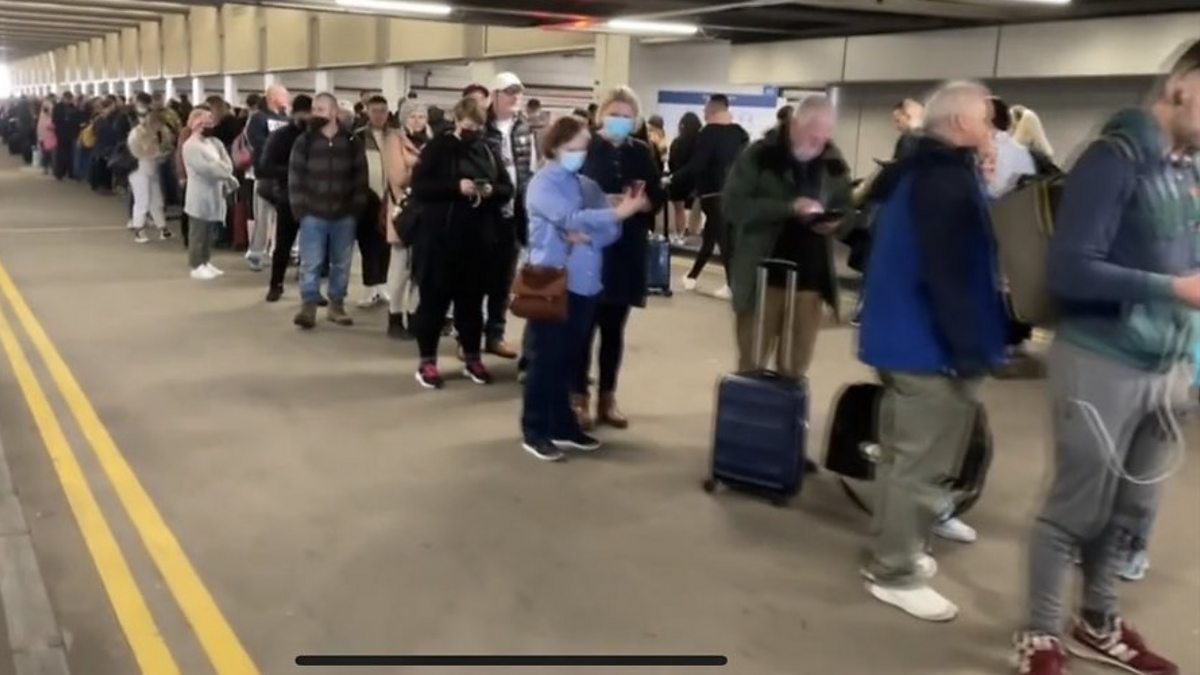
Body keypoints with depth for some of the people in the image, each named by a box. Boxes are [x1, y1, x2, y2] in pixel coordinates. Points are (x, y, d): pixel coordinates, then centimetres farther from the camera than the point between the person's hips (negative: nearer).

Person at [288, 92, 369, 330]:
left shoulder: (352, 143, 1)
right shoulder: (304, 142, 0)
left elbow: (360, 178, 3)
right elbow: (295, 178, 0)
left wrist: (356, 208, -2)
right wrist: (299, 208, -6)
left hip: (344, 215, 1)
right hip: (313, 214, -1)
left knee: (341, 264, 10)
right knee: (310, 263, -4)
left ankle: (336, 305, 22)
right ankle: (308, 306, 0)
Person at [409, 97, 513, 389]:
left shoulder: (488, 151, 10)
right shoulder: (437, 148, -2)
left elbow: (508, 188, 12)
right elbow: (419, 187, -11)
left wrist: (492, 190, -10)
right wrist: (455, 187, -21)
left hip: (478, 240, 4)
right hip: (440, 237, -4)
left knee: (472, 299, 12)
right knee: (435, 298, 3)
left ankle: (472, 359, 24)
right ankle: (427, 362, 12)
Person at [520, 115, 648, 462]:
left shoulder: (589, 185, 12)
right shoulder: (542, 184, -5)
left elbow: (612, 230, 4)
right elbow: (572, 219, -21)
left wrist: (587, 237, -15)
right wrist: (619, 211, -25)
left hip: (584, 282, 6)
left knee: (570, 358, 13)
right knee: (545, 358, 0)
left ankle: (562, 425, 24)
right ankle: (534, 431, 8)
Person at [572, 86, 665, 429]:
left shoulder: (642, 153, 9)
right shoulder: (585, 148, -1)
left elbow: (658, 197, 4)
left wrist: (640, 203, -15)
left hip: (627, 250, 3)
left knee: (614, 327, 10)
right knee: (584, 324, 0)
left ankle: (607, 398, 19)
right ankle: (579, 397, 11)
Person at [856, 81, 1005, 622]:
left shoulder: (914, 172, 13)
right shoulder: (948, 181, -18)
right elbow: (947, 276, -24)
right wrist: (969, 349, -22)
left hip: (903, 335, 11)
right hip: (931, 345, -11)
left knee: (904, 455, 20)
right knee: (924, 463, -1)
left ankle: (893, 551, 31)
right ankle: (895, 572, 9)